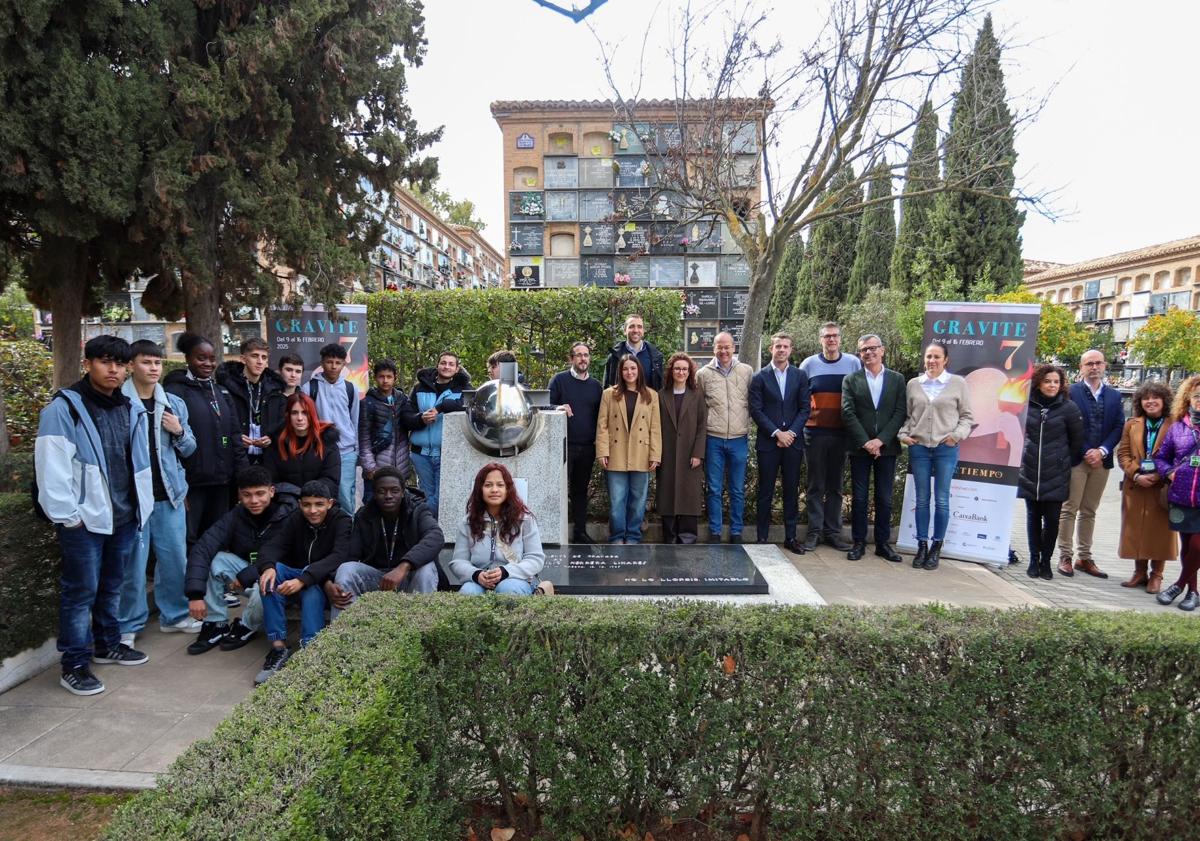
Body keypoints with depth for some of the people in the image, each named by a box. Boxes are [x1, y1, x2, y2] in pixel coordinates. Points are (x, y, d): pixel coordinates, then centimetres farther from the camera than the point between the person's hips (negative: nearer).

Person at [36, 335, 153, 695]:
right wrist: (67, 515, -17)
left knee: (112, 586, 19)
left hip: (124, 516, 6)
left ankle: (108, 645, 35)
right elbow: (52, 468, -15)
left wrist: (141, 505, 8)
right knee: (80, 591, 2)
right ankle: (75, 665, 14)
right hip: (84, 520, -6)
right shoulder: (63, 408, -11)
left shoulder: (132, 408, 9)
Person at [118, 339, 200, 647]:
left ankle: (174, 615, 28)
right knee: (133, 563, 5)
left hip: (169, 494, 4)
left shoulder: (174, 404, 7)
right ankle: (129, 625, 20)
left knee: (175, 558, 12)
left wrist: (179, 431, -6)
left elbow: (189, 449, 14)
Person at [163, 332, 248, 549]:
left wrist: (243, 473, 8)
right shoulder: (175, 391, -6)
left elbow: (235, 435, 15)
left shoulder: (221, 392, 15)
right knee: (187, 541, -1)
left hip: (220, 481, 6)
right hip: (190, 482, -6)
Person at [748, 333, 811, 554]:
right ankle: (762, 537, 10)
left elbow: (805, 408, 5)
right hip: (768, 442, -2)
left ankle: (791, 537, 15)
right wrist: (777, 433, -11)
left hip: (793, 441, 2)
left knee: (792, 491, 7)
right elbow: (756, 410, -4)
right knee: (765, 492, 3)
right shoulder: (759, 377, 1)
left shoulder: (800, 376, 8)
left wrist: (791, 433, -7)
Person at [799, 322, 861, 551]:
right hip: (814, 432, -1)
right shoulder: (809, 364, 2)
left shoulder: (854, 363, 4)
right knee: (815, 485, 3)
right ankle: (814, 530, 9)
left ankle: (833, 531, 16)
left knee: (835, 485, 9)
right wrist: (806, 416, -1)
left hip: (842, 433, 1)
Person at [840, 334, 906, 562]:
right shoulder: (851, 380, 4)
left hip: (886, 447, 1)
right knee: (859, 497, 4)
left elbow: (900, 413, -1)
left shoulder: (897, 379, 7)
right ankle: (858, 542, 12)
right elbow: (848, 413, -4)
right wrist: (865, 442, -13)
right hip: (859, 447, -1)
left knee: (884, 498, 6)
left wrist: (880, 440, -12)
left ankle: (883, 543, 15)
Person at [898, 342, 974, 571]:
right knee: (922, 499, 7)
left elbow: (966, 416, 5)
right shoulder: (913, 384, 9)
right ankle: (922, 546, 15)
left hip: (946, 449, -2)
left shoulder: (958, 383, 2)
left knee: (942, 499, 2)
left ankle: (936, 547, 13)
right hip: (918, 448, 2)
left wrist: (957, 435, -10)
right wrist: (904, 434, -1)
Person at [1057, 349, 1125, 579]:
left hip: (1101, 460, 4)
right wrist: (1085, 452, -11)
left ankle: (1084, 557, 16)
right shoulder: (1071, 392, -1)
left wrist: (1102, 451, -9)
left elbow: (1119, 427, 6)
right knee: (1070, 509, -1)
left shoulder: (1114, 395, 12)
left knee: (1089, 512, 10)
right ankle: (1065, 557, 3)